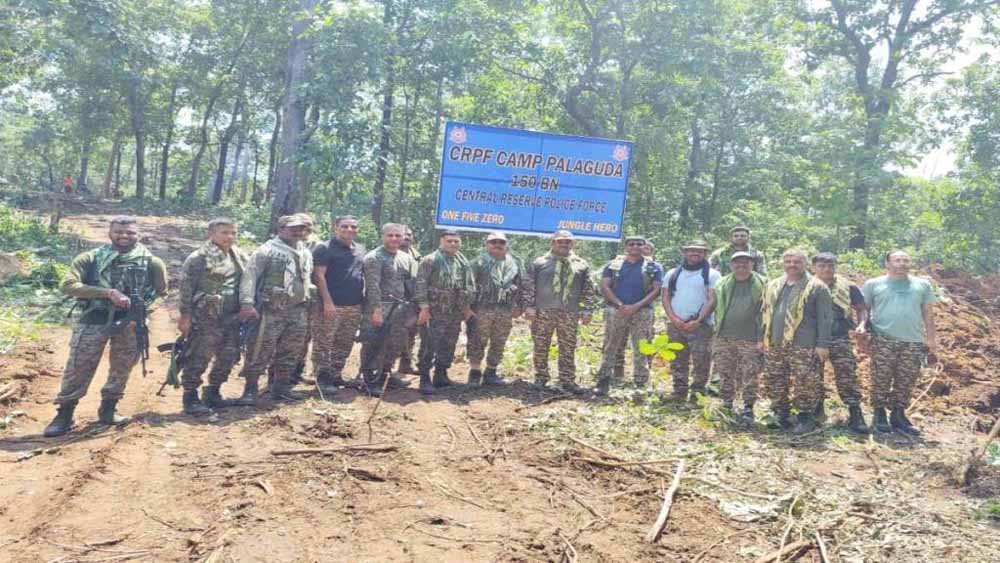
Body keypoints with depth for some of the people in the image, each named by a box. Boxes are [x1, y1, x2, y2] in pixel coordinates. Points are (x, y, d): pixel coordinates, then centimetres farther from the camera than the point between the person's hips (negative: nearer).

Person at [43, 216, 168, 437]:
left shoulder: (151, 262, 1)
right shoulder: (90, 258, -2)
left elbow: (161, 292, 10)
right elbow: (69, 285, -13)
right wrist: (108, 292, -21)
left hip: (131, 322, 2)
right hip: (94, 320, -2)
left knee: (122, 369, 11)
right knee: (78, 368, 1)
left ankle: (108, 410, 28)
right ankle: (64, 415, 13)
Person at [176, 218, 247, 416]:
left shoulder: (240, 257, 11)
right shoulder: (199, 258, -9)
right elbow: (186, 287, -10)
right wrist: (185, 315, -13)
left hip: (232, 318, 7)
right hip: (206, 319, -7)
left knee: (228, 357, 12)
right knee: (199, 358, -3)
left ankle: (212, 392, 28)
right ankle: (190, 398, 8)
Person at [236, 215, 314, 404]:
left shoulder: (306, 253, 15)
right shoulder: (267, 250, -6)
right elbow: (250, 276, -13)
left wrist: (309, 303, 18)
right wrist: (247, 303, -22)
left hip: (298, 311, 6)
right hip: (271, 310, -6)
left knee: (290, 352, 12)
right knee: (260, 351, -5)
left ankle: (281, 388, 24)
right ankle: (250, 390, 4)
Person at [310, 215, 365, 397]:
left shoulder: (360, 249, 16)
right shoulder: (324, 248, -5)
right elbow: (319, 276, -11)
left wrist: (363, 300, 14)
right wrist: (327, 302, -18)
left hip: (354, 306, 7)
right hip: (331, 305, -7)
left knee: (344, 345, 12)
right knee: (323, 344, -5)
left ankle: (336, 376, 23)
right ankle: (322, 379, 1)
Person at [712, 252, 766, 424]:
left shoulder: (761, 284, 0)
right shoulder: (722, 284, 10)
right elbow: (717, 309, 14)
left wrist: (762, 338, -8)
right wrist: (717, 332, 9)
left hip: (750, 340, -3)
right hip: (724, 339, 3)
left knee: (749, 376, -1)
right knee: (725, 375, 10)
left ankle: (748, 408, 8)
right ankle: (726, 405, 23)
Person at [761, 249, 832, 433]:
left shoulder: (817, 287, -4)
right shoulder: (773, 286, 14)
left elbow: (825, 318, -7)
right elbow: (765, 313, 19)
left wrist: (823, 344, -12)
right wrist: (762, 338, 15)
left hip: (803, 346, -6)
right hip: (775, 344, 6)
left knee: (805, 383, -2)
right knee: (775, 382, 11)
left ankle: (806, 418, 10)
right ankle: (780, 415, 24)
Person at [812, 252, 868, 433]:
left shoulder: (848, 287, 3)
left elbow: (861, 309, 9)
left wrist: (861, 324, -9)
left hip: (840, 339, -1)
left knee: (847, 377, -8)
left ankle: (856, 415, -4)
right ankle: (816, 413, 22)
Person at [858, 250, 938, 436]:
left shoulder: (923, 285, 16)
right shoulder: (873, 284, 9)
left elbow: (928, 316, 16)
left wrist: (932, 344, 12)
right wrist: (862, 325, -12)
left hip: (914, 342, 2)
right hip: (882, 340, -2)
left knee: (905, 383, 4)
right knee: (881, 380, -3)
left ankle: (898, 415, 17)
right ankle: (879, 415, 9)